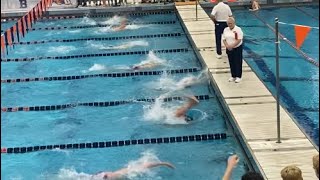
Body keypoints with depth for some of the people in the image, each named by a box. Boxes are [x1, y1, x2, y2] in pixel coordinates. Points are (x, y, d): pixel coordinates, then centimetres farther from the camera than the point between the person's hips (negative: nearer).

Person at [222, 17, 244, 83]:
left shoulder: (238, 29, -13)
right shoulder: (226, 30, 4)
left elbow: (239, 40, -19)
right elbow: (224, 39, 4)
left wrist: (232, 46, -21)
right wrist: (227, 46, -13)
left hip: (237, 48, -5)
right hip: (229, 49, 5)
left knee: (238, 62, 2)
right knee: (231, 63, 11)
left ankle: (238, 77, 9)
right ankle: (233, 76, 21)